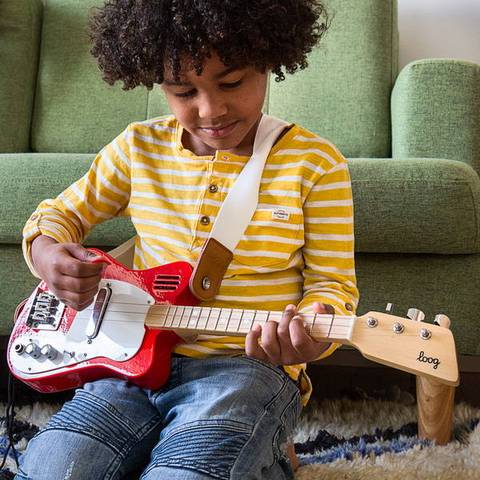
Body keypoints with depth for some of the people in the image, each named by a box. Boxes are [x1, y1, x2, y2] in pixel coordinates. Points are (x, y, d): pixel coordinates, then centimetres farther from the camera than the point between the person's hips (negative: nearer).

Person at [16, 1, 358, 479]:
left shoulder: (315, 164, -4)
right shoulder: (139, 148, 5)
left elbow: (332, 282, -1)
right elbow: (62, 212, 17)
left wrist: (311, 325, -24)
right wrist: (46, 252, -8)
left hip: (248, 366, -3)